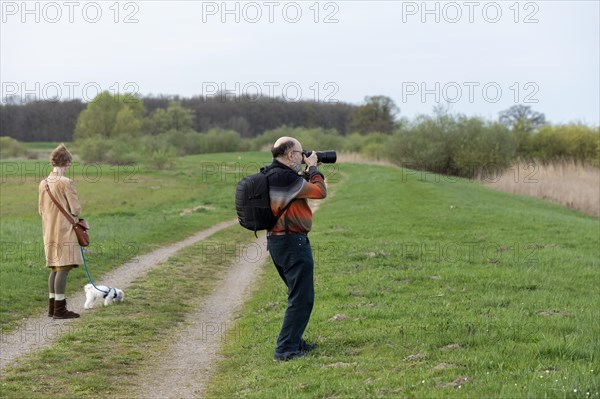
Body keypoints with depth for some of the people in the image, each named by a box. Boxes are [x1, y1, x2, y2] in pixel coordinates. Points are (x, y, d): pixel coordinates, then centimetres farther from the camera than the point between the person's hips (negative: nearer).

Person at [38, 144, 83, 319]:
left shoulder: (43, 183, 8)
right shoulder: (66, 182, -15)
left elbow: (41, 209, 14)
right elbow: (76, 209, -13)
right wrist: (74, 217, 7)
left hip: (49, 231, 8)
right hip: (65, 231, -8)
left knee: (55, 268, 15)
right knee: (63, 268, -5)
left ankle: (52, 306, 18)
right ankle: (59, 309, -5)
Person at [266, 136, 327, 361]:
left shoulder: (270, 174, 9)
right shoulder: (285, 177, -21)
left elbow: (299, 189, 19)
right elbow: (320, 192, -15)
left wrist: (307, 172, 11)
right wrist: (313, 168, -2)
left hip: (277, 240, 11)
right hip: (292, 242, -11)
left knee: (298, 294, 22)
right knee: (302, 298, -4)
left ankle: (294, 341, 30)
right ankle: (285, 350, -4)